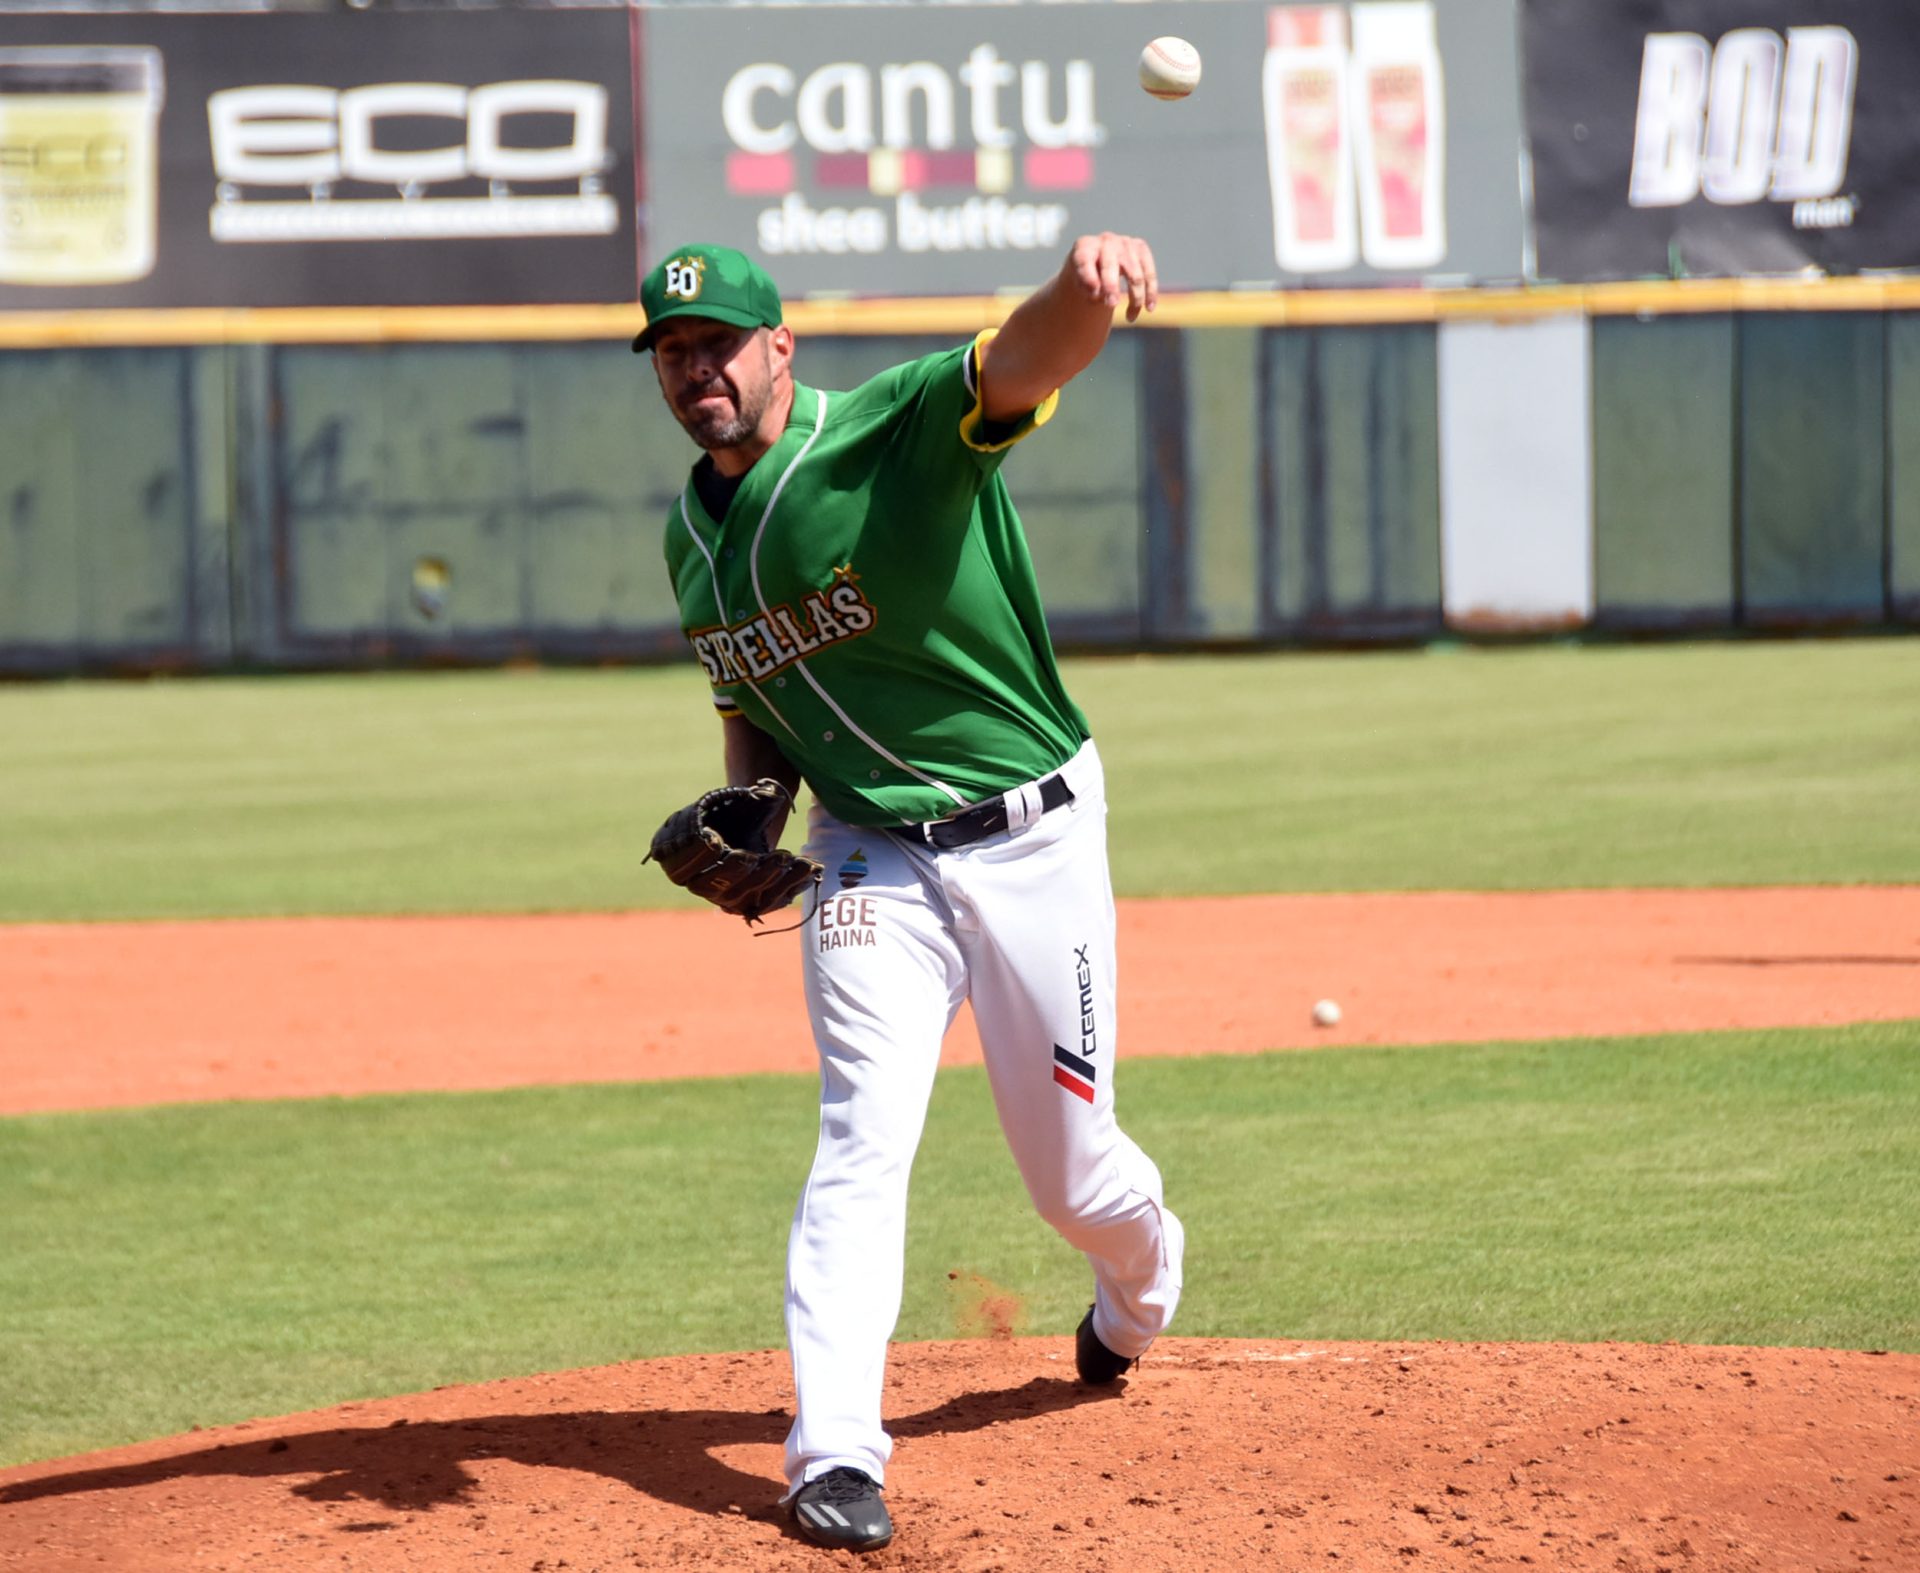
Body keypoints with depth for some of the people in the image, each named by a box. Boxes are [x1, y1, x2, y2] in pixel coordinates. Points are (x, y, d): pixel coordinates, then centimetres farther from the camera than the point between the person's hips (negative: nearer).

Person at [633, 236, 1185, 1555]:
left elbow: (1024, 360, -37)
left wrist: (1085, 288, -61)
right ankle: (834, 1451, -17)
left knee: (1073, 1173, 8)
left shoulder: (899, 431, -17)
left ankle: (1140, 1288, 44)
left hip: (1033, 840, -4)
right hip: (868, 861, 4)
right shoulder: (695, 539, 5)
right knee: (864, 1137, -14)